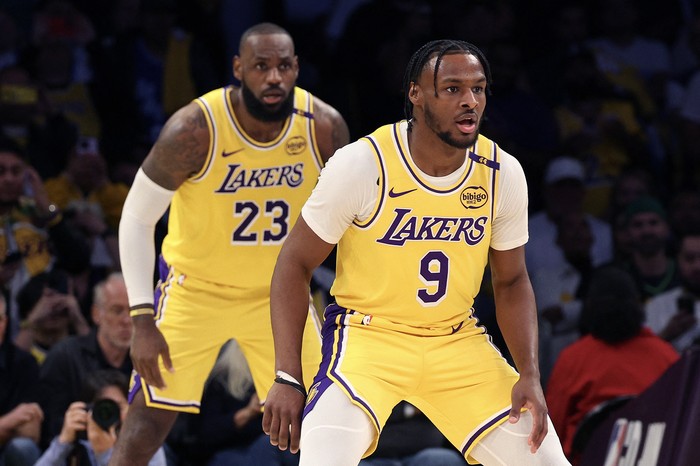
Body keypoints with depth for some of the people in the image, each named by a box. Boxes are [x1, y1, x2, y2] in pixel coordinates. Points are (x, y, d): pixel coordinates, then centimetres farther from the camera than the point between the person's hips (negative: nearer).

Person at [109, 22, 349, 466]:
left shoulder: (326, 127, -15)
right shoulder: (194, 129, -25)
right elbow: (137, 218, -15)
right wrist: (143, 321, -19)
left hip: (279, 293, 3)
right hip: (196, 289, -3)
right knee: (148, 424, -9)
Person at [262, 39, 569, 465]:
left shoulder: (503, 174, -6)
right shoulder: (361, 165, -18)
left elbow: (511, 281, 8)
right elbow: (296, 263, -9)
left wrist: (530, 376, -6)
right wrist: (287, 378, -15)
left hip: (458, 340, 4)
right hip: (368, 333, -4)